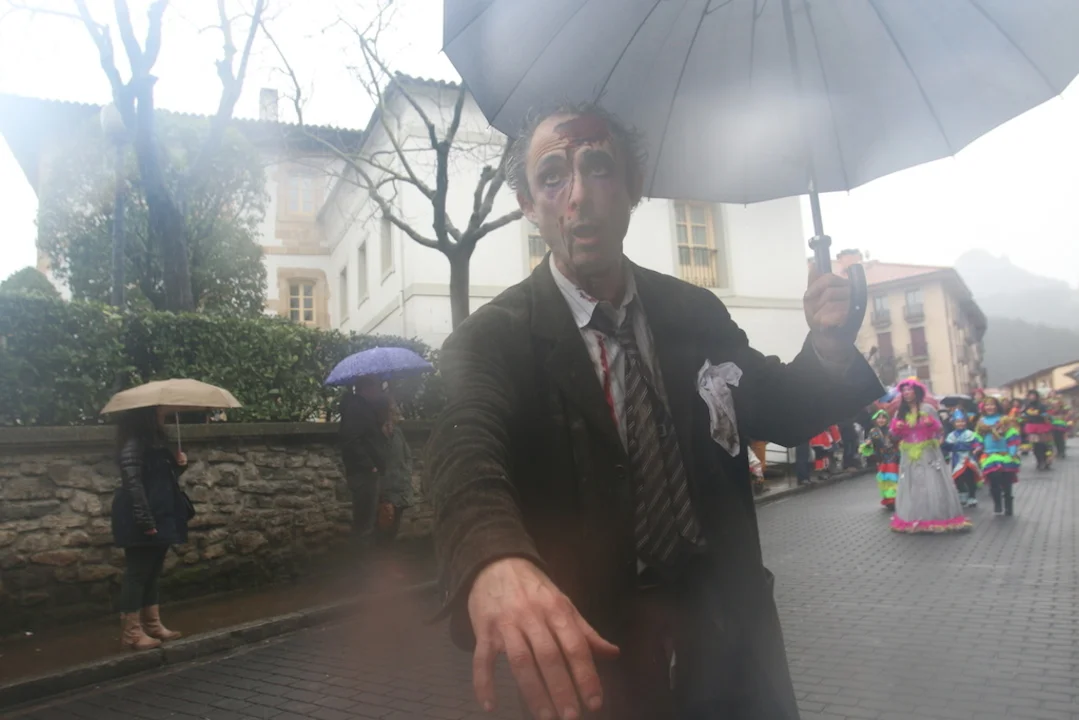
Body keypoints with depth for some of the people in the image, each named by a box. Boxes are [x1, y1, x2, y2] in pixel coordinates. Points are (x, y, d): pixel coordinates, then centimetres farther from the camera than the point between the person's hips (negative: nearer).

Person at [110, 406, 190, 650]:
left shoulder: (156, 441, 14)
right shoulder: (133, 444, -15)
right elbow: (133, 484, -22)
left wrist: (178, 464, 2)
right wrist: (146, 521, -25)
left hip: (159, 519, 10)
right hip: (140, 523, -10)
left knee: (151, 573, 15)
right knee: (137, 573, -3)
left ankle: (152, 624, 24)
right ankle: (131, 632, 5)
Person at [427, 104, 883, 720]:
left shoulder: (698, 313, 0)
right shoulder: (492, 340, -13)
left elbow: (783, 414, 10)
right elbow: (467, 451, -31)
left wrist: (827, 348, -12)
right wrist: (495, 561, -53)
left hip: (729, 639, 5)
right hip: (591, 656, -4)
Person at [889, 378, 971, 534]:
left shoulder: (927, 408, -2)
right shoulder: (900, 413, 7)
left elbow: (939, 429, -1)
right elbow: (897, 435, 10)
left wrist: (931, 423, -22)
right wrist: (896, 428, -11)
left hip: (928, 454, -3)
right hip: (909, 456, 3)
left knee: (932, 484, -5)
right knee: (912, 486, 3)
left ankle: (938, 518, 1)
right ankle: (914, 520, 8)